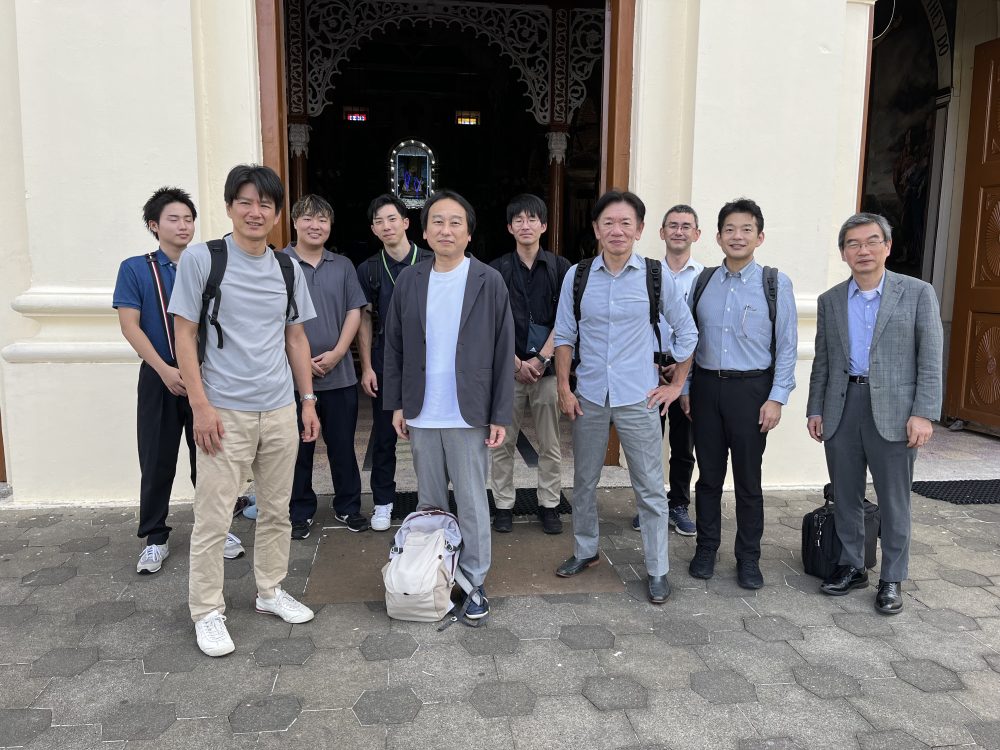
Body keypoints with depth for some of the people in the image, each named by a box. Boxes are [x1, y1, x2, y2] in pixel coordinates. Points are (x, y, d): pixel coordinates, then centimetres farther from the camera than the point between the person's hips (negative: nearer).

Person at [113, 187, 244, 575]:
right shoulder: (135, 269, 1)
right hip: (159, 378, -1)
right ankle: (155, 538, 19)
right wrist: (165, 370, -16)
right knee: (158, 462, 6)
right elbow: (129, 325, -7)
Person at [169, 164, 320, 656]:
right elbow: (185, 337, -5)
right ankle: (207, 611, 18)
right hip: (225, 413, -4)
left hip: (280, 411, 5)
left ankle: (270, 590, 32)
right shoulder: (201, 259, -4)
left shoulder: (288, 269, 9)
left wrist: (308, 401, 11)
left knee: (277, 510, 14)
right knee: (212, 519, 1)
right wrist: (201, 406, -11)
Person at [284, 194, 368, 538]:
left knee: (343, 445, 11)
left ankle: (348, 506, 26)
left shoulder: (343, 266, 8)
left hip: (340, 374, 2)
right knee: (299, 448, 9)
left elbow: (354, 312, 5)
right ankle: (300, 512, 23)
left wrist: (336, 353, -8)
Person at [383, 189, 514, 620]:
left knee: (472, 502, 5)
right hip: (420, 415, 3)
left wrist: (500, 415, -7)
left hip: (469, 415, -3)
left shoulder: (489, 282, -4)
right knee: (429, 502, 15)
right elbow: (394, 346, 9)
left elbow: (503, 353, -4)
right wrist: (396, 403, 5)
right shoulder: (409, 280, 5)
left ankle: (474, 582, 19)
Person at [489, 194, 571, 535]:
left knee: (551, 445, 7)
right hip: (508, 367, 0)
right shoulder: (497, 270, 4)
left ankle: (548, 504, 21)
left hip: (547, 367, 0)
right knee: (503, 443, 6)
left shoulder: (560, 268, 3)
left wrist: (541, 359, -9)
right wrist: (516, 363, -8)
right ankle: (503, 505, 19)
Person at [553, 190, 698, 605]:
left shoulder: (656, 274, -4)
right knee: (584, 481, 15)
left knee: (650, 488, 4)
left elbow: (686, 331, 5)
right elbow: (565, 335, 6)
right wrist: (564, 388, 0)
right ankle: (585, 550, 35)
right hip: (589, 396, 2)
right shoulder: (577, 276, 0)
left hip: (638, 398, -2)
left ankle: (657, 570, 19)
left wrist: (675, 385, 3)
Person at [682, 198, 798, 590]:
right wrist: (685, 388, 7)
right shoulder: (703, 282, 7)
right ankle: (706, 548, 26)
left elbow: (787, 345, -3)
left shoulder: (775, 284, -2)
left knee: (748, 479, 6)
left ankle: (748, 557, 22)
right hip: (706, 385, 3)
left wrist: (776, 398, -8)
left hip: (750, 388, -2)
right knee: (708, 475, 11)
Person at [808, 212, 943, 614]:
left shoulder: (917, 293, 0)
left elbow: (930, 360, -4)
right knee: (845, 497, 12)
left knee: (894, 502, 6)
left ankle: (892, 579, 20)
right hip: (841, 408, 3)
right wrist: (815, 409, 8)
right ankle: (851, 567, 27)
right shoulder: (830, 300, 10)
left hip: (892, 411, -3)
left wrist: (924, 413, -11)